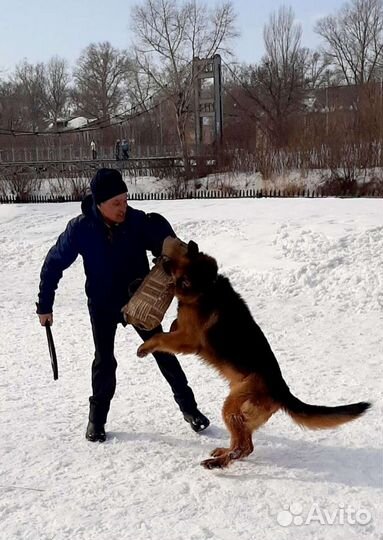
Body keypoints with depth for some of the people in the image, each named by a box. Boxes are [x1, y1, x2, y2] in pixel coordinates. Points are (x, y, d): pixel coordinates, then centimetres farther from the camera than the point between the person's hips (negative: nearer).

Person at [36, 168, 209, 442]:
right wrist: (45, 305, -4)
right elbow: (54, 264, -8)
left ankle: (188, 405, 19)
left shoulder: (140, 221, -21)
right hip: (102, 305, 0)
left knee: (163, 351, 4)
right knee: (104, 360, 2)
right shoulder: (81, 228, -20)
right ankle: (98, 415, 23)